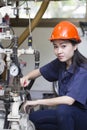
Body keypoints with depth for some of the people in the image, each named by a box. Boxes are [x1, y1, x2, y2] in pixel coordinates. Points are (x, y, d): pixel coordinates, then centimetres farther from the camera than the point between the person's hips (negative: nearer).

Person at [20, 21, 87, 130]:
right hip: (66, 115, 8)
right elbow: (40, 71, 15)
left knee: (63, 109, -35)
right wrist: (26, 78, -8)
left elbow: (69, 100, -34)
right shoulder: (60, 63, -2)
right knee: (33, 118, 2)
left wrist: (37, 102, -25)